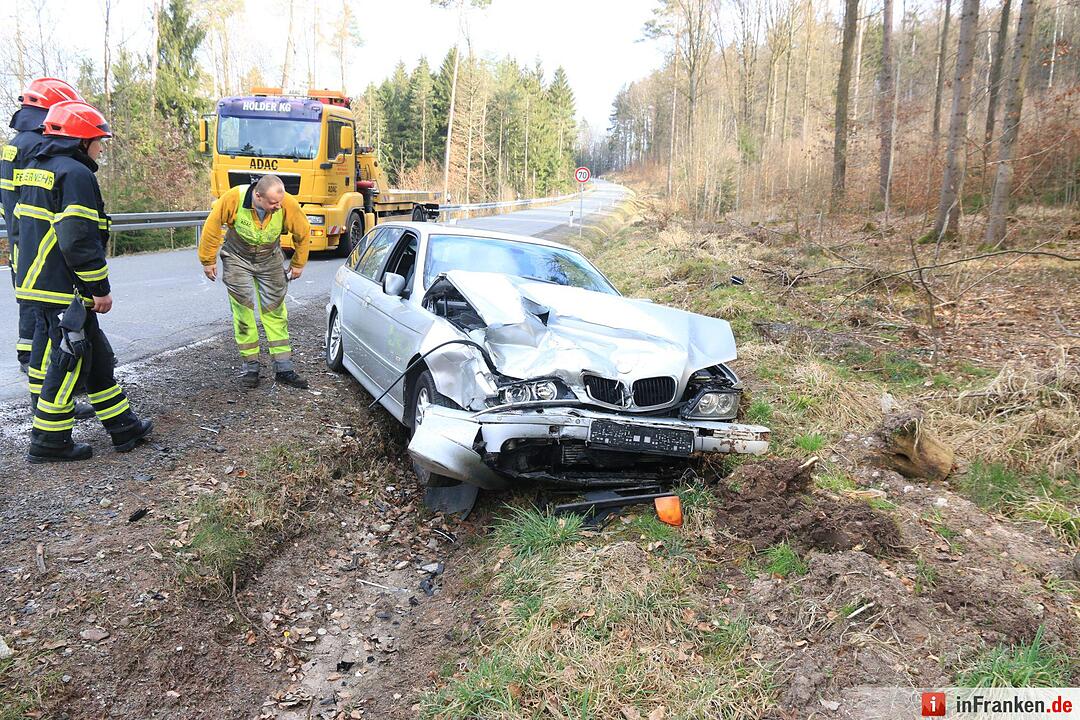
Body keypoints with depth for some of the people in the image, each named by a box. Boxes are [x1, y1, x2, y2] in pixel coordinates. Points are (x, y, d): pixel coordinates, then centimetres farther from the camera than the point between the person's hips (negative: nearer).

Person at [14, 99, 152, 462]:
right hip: (65, 288, -10)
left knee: (95, 354, 15)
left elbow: (29, 227, 23)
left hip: (37, 281, 10)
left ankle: (122, 424, 23)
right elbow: (79, 239, -22)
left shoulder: (34, 169, 18)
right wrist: (100, 288, -15)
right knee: (70, 359, 0)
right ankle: (48, 441, 9)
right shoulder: (75, 174, -14)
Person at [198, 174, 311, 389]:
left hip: (270, 260, 1)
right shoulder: (234, 198, -28)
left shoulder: (288, 204, -24)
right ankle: (251, 367, 7)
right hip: (237, 260, -1)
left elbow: (303, 232, -6)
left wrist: (298, 264, 4)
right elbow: (212, 226, -13)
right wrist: (208, 260, -5)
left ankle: (284, 368, 6)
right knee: (244, 312, -3)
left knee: (275, 311, 2)